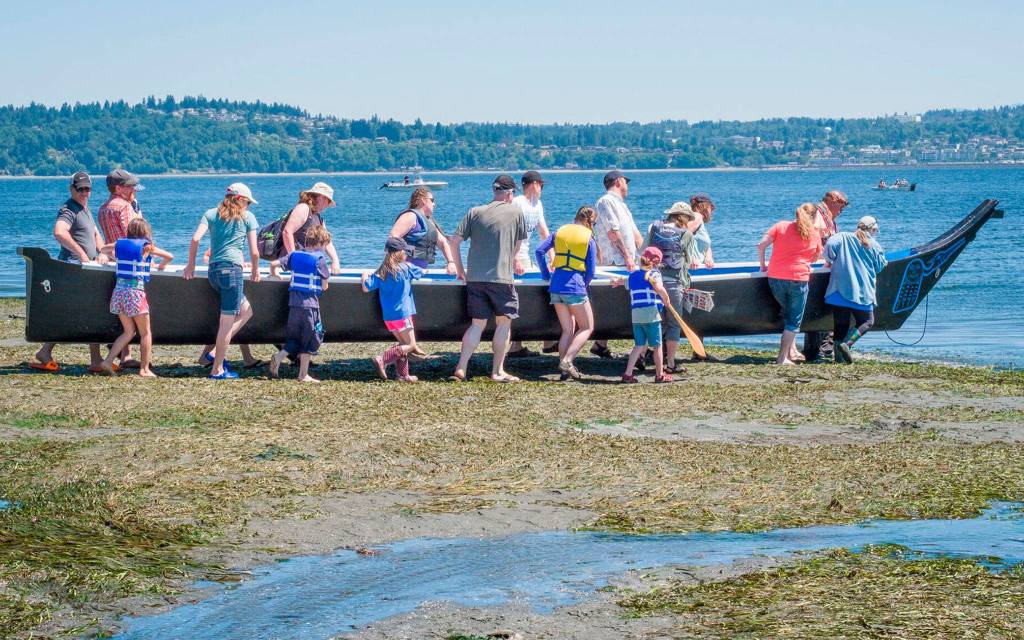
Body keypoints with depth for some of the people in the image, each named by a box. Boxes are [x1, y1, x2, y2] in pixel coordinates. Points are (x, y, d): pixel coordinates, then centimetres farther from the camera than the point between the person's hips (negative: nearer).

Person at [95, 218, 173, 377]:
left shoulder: (120, 243, 9)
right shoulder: (146, 246, -3)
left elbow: (104, 249, 27)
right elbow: (169, 256, 0)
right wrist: (161, 266, 19)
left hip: (119, 291, 5)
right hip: (135, 292, -5)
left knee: (129, 332, 16)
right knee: (145, 333, 6)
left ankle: (108, 361, 4)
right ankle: (144, 369, 2)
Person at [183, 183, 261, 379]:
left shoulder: (211, 214, 14)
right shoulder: (247, 217, 6)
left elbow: (195, 239, 1)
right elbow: (254, 251, 2)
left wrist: (191, 265, 8)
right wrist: (255, 270, 19)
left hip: (213, 270, 6)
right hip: (232, 268, -6)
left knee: (246, 311, 21)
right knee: (227, 321, -2)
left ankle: (217, 351, 11)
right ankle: (217, 369, -4)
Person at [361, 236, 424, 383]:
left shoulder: (381, 272, 1)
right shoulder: (406, 268, -6)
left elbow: (366, 288, -2)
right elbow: (421, 272, 12)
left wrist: (365, 277, 19)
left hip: (388, 316, 6)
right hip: (402, 315, -6)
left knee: (403, 343, 18)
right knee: (410, 345, 0)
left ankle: (402, 374, 16)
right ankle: (383, 359, -16)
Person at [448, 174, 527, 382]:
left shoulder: (475, 212, 7)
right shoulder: (515, 212, 2)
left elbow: (454, 241, 2)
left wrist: (459, 269, 14)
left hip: (475, 278, 3)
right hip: (501, 278, -3)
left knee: (477, 324, 10)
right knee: (504, 323, 8)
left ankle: (461, 369, 1)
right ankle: (497, 371, 7)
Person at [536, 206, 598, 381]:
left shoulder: (560, 231, 10)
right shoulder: (589, 239, -2)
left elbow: (539, 251, 5)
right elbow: (591, 271, -2)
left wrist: (546, 274, 15)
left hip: (556, 287, 5)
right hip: (575, 287, -5)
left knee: (567, 330, 14)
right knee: (587, 328, 7)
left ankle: (565, 369, 4)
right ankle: (567, 360, -11)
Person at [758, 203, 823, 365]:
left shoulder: (781, 226, 6)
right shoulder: (815, 234, 5)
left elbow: (761, 245, -2)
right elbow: (816, 257, 17)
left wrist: (762, 265, 10)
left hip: (775, 278, 3)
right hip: (798, 279, -3)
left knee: (788, 314, 23)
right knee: (794, 320, 5)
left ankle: (792, 351, 24)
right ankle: (783, 357, -2)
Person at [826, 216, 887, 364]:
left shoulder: (843, 237, 6)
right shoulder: (874, 245, 5)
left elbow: (830, 245, -12)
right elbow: (880, 267, 12)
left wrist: (830, 260, 7)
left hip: (840, 290, 2)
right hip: (863, 292, -2)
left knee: (840, 324, 8)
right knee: (867, 321, 12)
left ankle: (839, 355, -2)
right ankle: (846, 343, -11)